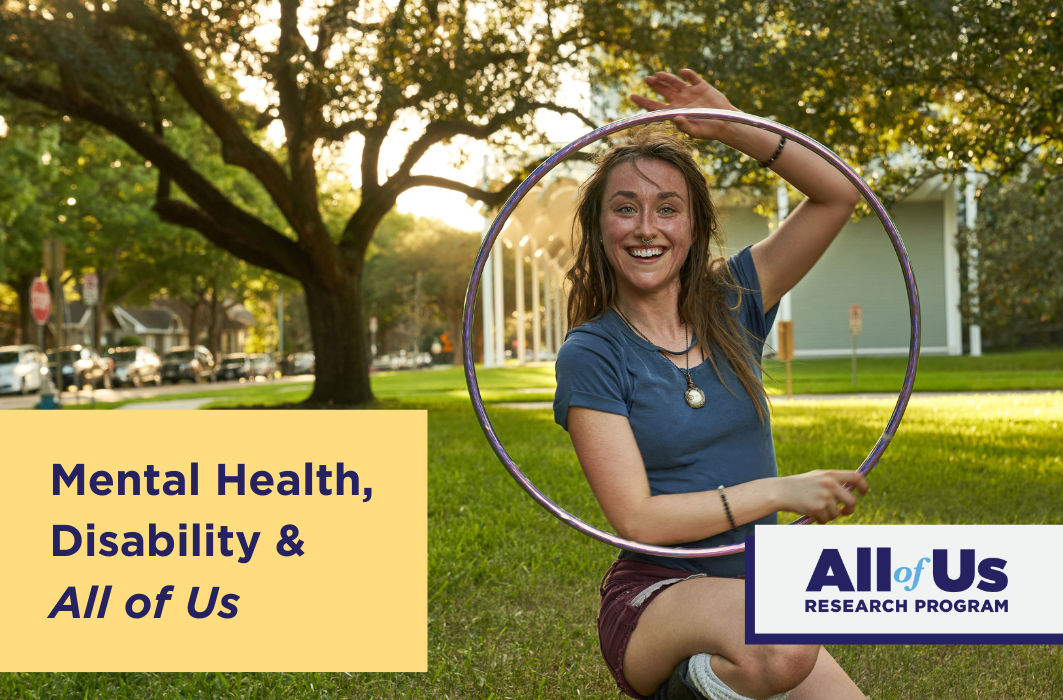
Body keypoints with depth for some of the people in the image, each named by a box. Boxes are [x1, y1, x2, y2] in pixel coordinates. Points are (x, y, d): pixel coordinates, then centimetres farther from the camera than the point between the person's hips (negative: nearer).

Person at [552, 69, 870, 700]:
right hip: (653, 599, -6)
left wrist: (730, 126, -7)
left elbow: (839, 194, 2)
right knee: (782, 641, -37)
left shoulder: (731, 306, 6)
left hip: (755, 596, 6)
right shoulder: (591, 355, -7)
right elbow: (636, 518, -14)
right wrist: (776, 491, -18)